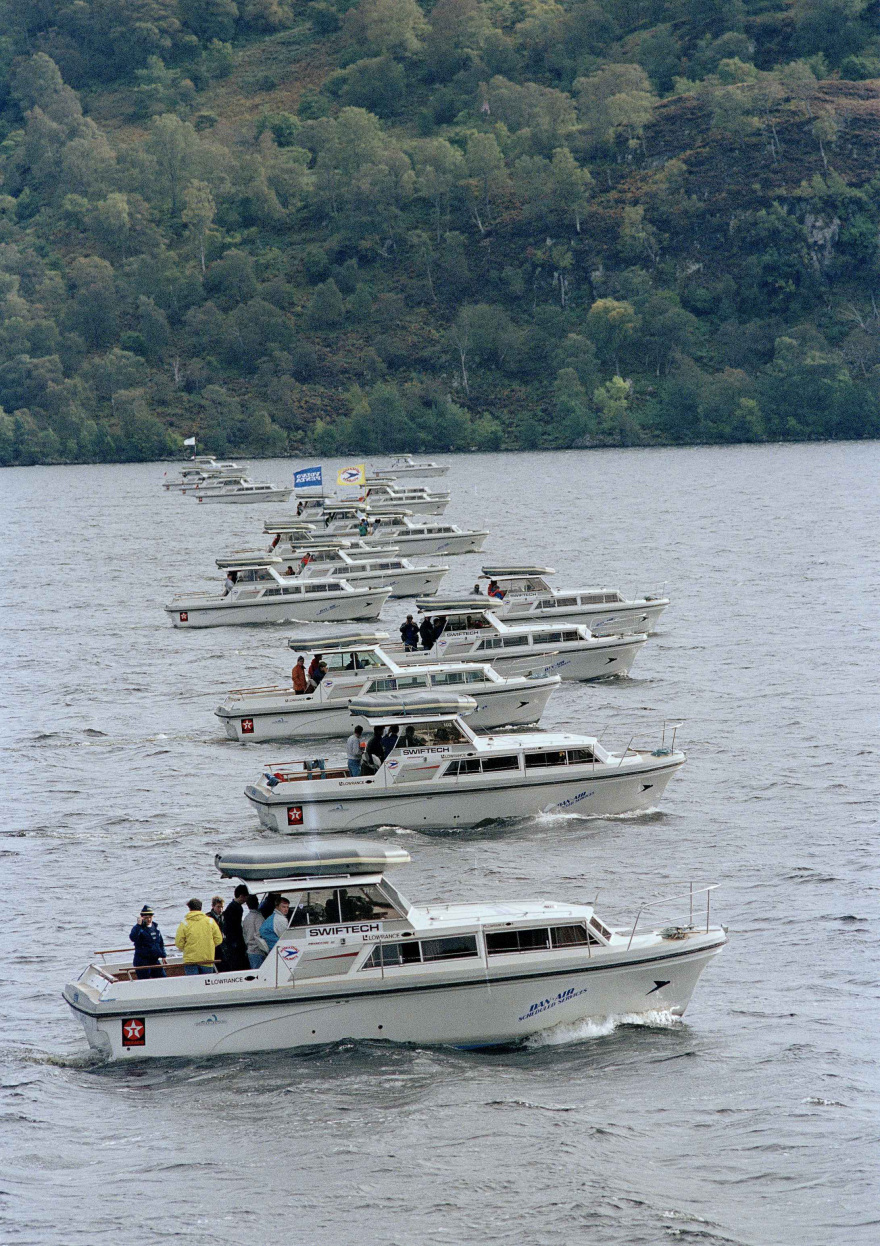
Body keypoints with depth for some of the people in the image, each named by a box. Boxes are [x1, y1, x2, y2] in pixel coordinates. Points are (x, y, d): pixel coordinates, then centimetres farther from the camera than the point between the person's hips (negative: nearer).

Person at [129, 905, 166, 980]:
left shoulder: (155, 927, 11)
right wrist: (138, 925, -32)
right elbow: (133, 938, -31)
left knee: (162, 977, 7)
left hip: (154, 960, 6)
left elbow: (161, 942, 21)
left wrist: (163, 956, 17)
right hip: (142, 961, -6)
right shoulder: (139, 928, -8)